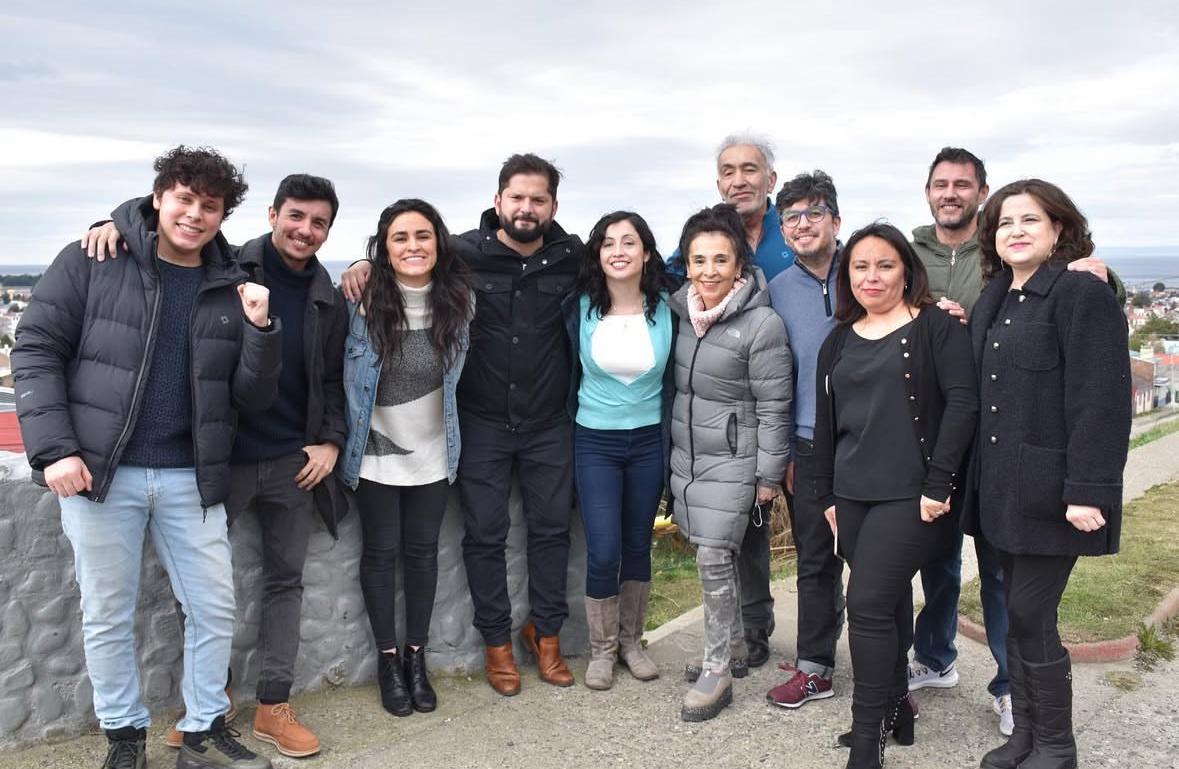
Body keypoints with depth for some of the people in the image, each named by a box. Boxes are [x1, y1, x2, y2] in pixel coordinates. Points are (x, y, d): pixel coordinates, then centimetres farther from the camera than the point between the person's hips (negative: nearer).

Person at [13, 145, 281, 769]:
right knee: (108, 617, 9)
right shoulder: (92, 262, -2)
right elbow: (36, 349, -4)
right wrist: (53, 448, -13)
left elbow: (252, 398, 3)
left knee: (215, 610, 7)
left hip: (191, 478, 3)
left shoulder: (231, 290, 5)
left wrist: (259, 330, -14)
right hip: (99, 473, -2)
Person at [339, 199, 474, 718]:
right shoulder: (363, 301, -15)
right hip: (376, 450, -2)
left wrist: (454, 432, 8)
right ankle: (388, 659, 24)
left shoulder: (458, 301, -8)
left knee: (423, 550, 11)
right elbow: (343, 372, -5)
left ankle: (416, 657, 27)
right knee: (381, 552, 8)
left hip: (432, 450, 2)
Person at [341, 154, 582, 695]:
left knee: (551, 527, 11)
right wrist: (365, 265, -15)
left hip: (548, 425, 2)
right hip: (482, 423, -1)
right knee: (485, 533, 7)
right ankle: (496, 640, 24)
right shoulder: (465, 253, -10)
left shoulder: (571, 256, -5)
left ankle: (546, 630, 31)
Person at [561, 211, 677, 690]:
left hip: (649, 441, 1)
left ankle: (631, 640, 32)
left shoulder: (666, 308, -5)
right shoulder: (579, 307, -7)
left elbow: (675, 377, 4)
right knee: (603, 552, -6)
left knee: (638, 547, 12)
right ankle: (601, 649, 17)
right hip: (595, 442, -1)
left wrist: (672, 438, 1)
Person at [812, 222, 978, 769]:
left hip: (910, 496, -5)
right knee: (889, 601, 12)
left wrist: (938, 485, -16)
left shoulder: (936, 327, -3)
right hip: (853, 497, 5)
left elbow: (962, 402, -11)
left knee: (868, 604, -11)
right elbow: (825, 423, 17)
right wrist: (826, 496, 15)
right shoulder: (839, 343, 14)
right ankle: (896, 709, 26)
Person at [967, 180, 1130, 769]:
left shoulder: (1083, 293, -10)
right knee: (1018, 616, 13)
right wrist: (979, 481, 11)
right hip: (1003, 489, 7)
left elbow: (1101, 401, -17)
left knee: (1030, 617, -2)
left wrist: (1088, 491, -21)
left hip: (1051, 492, -7)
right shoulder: (992, 302, 14)